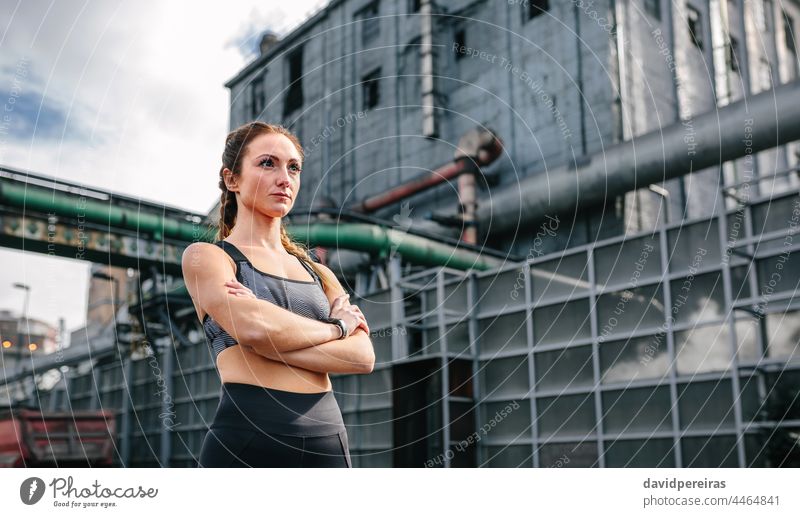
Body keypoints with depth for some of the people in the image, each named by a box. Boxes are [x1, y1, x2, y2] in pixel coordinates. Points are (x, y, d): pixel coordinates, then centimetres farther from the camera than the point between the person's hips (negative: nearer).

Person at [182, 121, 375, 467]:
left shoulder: (320, 274, 17)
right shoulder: (206, 256, 4)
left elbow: (363, 357, 0)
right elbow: (254, 325, -16)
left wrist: (269, 340, -11)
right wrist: (337, 326, 0)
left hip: (328, 437, 4)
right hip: (247, 436, -4)